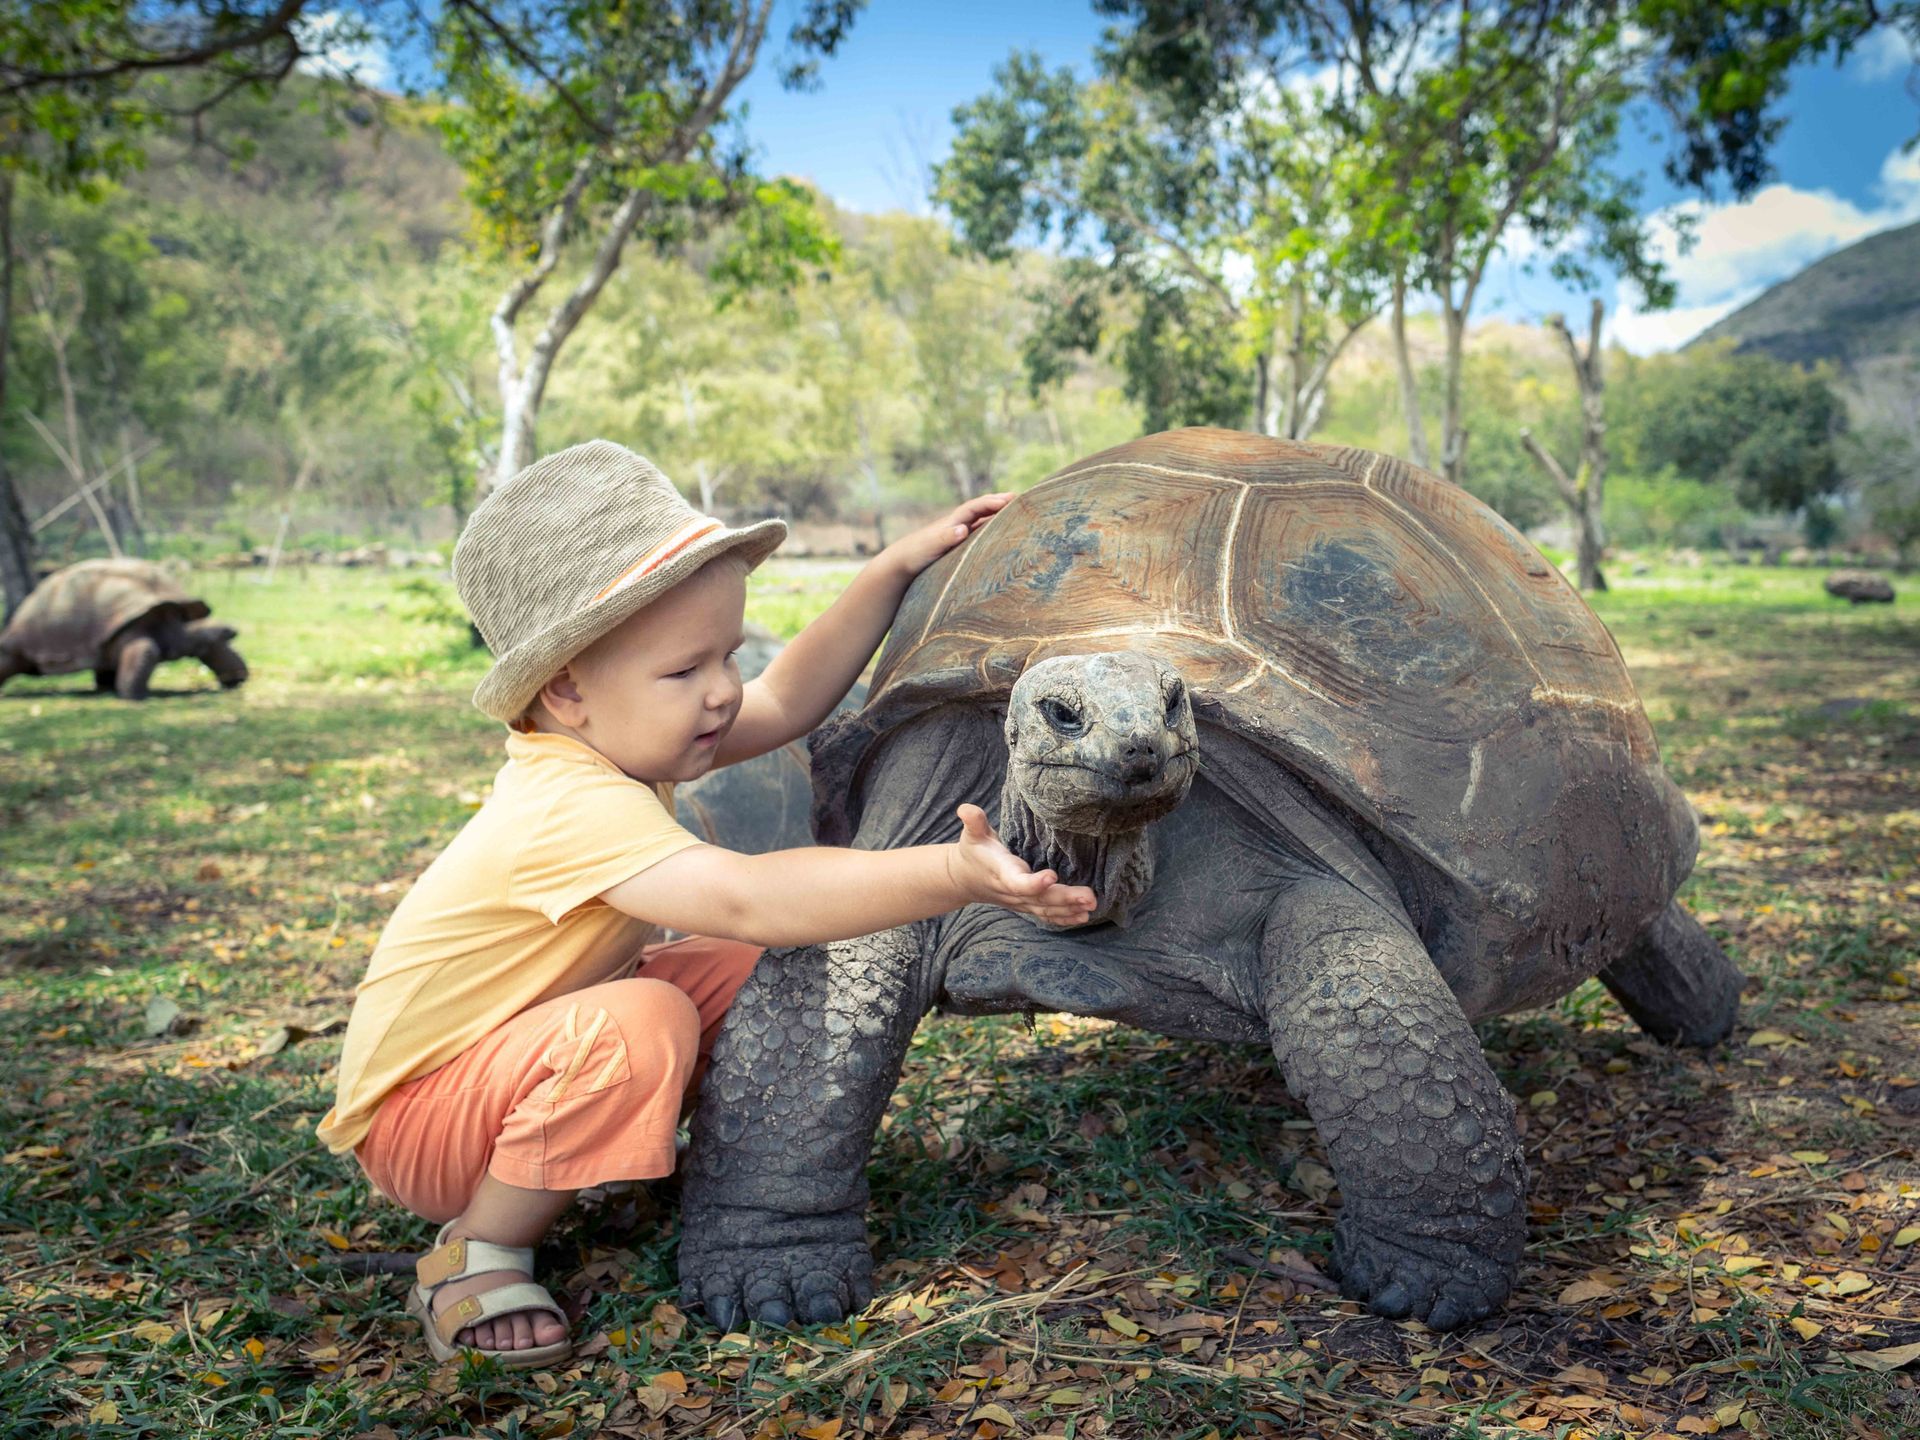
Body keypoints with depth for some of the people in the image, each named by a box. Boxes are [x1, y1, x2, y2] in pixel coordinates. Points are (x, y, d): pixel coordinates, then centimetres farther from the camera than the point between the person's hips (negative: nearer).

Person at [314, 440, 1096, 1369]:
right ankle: (474, 1252, -14)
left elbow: (786, 700, 2)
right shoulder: (572, 808, -36)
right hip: (412, 1111, -9)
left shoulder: (614, 740, -6)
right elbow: (746, 896, -51)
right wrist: (951, 877, -60)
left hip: (519, 1043, 9)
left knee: (748, 968, -4)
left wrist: (893, 570, -3)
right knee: (642, 1024, -36)